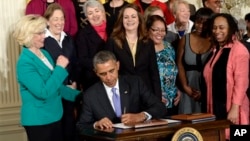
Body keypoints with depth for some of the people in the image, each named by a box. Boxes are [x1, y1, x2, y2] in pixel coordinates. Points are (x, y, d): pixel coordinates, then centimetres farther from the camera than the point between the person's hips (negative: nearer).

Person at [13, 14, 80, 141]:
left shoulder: (44, 54, 8)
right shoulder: (25, 62, -18)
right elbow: (43, 92, -27)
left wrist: (79, 95, 16)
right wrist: (60, 67, -21)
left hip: (54, 117, 8)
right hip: (38, 121, -8)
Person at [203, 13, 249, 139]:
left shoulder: (239, 50, -10)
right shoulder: (216, 50, 16)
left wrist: (235, 108, -20)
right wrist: (210, 107, 14)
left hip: (231, 108, -7)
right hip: (216, 107, 8)